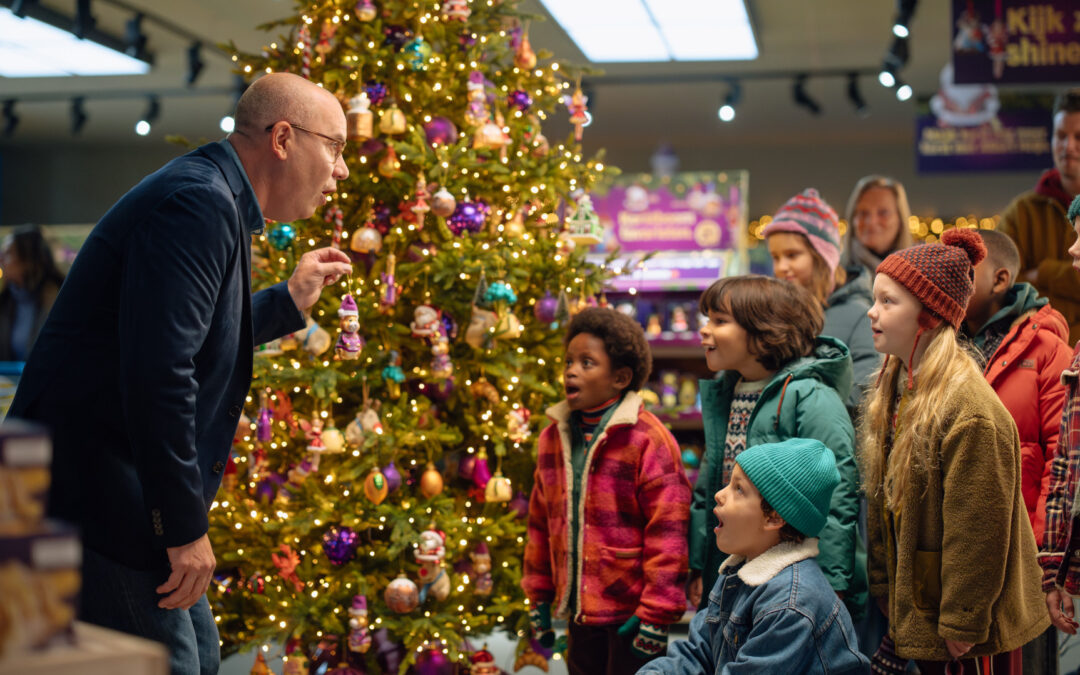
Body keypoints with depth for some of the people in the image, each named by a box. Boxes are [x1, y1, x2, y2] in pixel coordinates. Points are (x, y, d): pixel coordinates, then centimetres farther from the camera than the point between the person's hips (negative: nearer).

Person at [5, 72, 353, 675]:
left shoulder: (218, 202, 16)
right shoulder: (199, 202, -19)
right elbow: (158, 372, -28)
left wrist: (289, 301, 22)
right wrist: (186, 527, -24)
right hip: (97, 497, -11)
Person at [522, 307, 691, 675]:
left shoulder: (648, 439, -13)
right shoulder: (554, 438, 8)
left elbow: (667, 531, -15)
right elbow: (541, 523, 15)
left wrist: (657, 613, -15)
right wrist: (538, 597, 15)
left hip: (631, 612, -6)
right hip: (580, 609, 6)